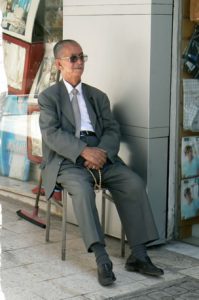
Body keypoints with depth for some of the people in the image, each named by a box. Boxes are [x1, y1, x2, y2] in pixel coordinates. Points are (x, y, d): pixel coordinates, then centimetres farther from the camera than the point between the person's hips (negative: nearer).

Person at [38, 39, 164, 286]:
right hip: (66, 160, -4)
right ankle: (102, 259, -36)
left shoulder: (98, 96, 20)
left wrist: (102, 153, -14)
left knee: (134, 183, -22)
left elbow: (112, 130, 10)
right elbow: (52, 134, -8)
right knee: (82, 189, -35)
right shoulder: (48, 97, 7)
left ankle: (138, 255, -20)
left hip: (101, 156, 4)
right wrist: (84, 151, -23)